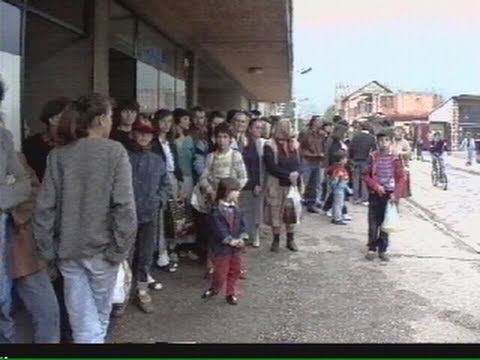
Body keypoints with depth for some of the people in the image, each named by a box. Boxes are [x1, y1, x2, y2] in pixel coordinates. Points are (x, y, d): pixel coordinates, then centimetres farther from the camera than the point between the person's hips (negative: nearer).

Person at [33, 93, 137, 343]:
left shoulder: (58, 154, 0)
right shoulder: (114, 151, -10)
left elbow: (44, 208, -3)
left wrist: (47, 249, 5)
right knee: (100, 316, 20)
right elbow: (124, 206, -16)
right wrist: (120, 248, -9)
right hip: (101, 247, -2)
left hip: (68, 249, 3)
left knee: (83, 323, 9)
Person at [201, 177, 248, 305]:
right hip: (222, 247, -7)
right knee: (221, 271, 4)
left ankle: (231, 293, 28)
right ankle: (215, 289, 29)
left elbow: (241, 224, 8)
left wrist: (242, 238, -7)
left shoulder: (236, 208, 4)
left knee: (235, 270, 14)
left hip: (236, 246, 7)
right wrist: (232, 241, -22)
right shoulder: (217, 211, -18)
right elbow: (219, 230, -22)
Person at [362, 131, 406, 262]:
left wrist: (396, 194, -13)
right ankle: (372, 248, 15)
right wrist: (376, 186, -12)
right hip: (375, 195, 0)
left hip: (389, 195, 0)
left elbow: (401, 178, -4)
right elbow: (366, 175, 1)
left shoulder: (395, 158, -3)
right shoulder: (373, 157, -1)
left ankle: (383, 249, 17)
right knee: (373, 224, 3)